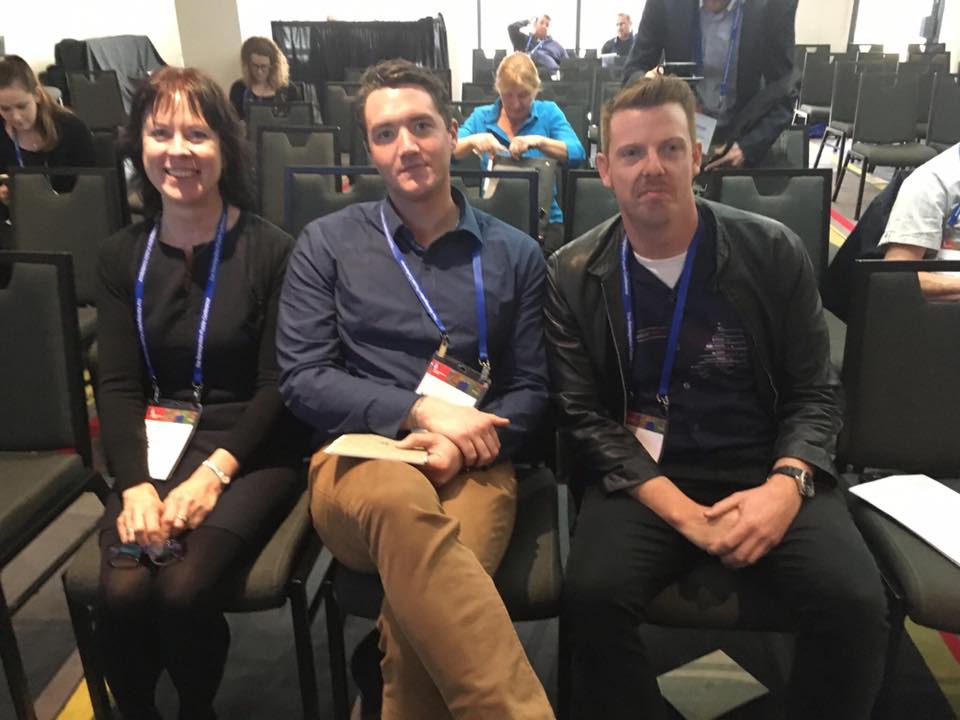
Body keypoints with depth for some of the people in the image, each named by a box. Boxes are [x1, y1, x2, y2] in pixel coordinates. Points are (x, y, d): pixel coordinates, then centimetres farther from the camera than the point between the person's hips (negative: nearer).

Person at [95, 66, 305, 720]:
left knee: (184, 589, -25)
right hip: (153, 450, 4)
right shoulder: (123, 256, 8)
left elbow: (278, 385, -7)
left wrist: (215, 471, -18)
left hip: (251, 453, -3)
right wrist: (135, 484, -14)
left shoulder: (272, 250, -6)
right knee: (122, 593, -21)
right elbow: (118, 386, 2)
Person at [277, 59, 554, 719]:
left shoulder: (514, 253, 11)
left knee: (419, 602, -35)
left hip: (474, 469, 1)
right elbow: (301, 380, 2)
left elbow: (531, 390, 10)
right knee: (401, 499, -39)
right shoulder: (328, 243, 8)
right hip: (360, 456, 0)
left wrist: (459, 445, -11)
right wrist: (420, 409, -12)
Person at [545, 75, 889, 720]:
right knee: (592, 596, -28)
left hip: (766, 472, 1)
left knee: (855, 603, -22)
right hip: (643, 480, 0)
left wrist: (786, 484, -16)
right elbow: (584, 417, -4)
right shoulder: (574, 276, 1)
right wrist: (683, 513, -17)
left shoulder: (772, 252, 2)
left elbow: (815, 393, 5)